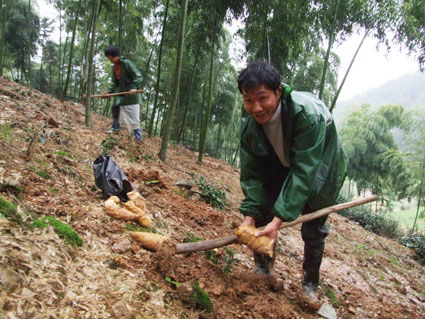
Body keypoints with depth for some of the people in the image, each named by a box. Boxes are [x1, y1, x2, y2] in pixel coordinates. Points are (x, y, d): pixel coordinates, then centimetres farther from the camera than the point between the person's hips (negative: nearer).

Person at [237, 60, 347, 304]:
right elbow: (252, 174, -16)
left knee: (313, 229, 0)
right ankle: (263, 268, 14)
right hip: (281, 168, 4)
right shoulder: (251, 127, -21)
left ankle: (311, 284, 22)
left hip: (319, 170, -4)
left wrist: (279, 220, -42)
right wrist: (249, 216, -27)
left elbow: (304, 172, -39)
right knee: (262, 212, -8)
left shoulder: (308, 114, -38)